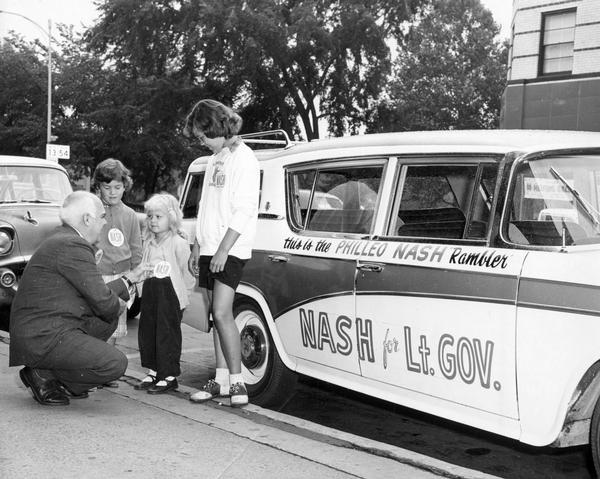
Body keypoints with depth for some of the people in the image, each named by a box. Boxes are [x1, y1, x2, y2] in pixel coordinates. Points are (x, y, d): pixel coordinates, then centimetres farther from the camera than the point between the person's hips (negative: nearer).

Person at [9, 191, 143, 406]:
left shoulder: (61, 240, 15)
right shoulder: (73, 246, -18)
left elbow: (93, 291, 22)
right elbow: (102, 301, -17)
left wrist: (128, 280, 30)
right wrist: (117, 306, 5)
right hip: (43, 338, -11)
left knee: (108, 321, 21)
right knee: (115, 364, -18)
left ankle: (64, 380, 16)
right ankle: (43, 376, -2)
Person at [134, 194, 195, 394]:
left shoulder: (178, 243, -9)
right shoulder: (149, 243, 14)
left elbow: (187, 270, -9)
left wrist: (183, 294, -7)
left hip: (171, 295, -8)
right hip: (150, 292, 8)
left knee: (168, 334, -4)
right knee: (147, 332, 11)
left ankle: (169, 375, 3)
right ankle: (154, 371, 24)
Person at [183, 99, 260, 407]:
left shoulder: (244, 159, -8)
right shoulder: (215, 159, 17)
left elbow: (244, 210, -15)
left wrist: (223, 250, -19)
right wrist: (197, 247, 19)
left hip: (230, 251, -8)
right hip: (209, 250, 8)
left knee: (222, 313, -15)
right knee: (216, 315, 8)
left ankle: (237, 381, -10)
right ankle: (221, 380, 12)